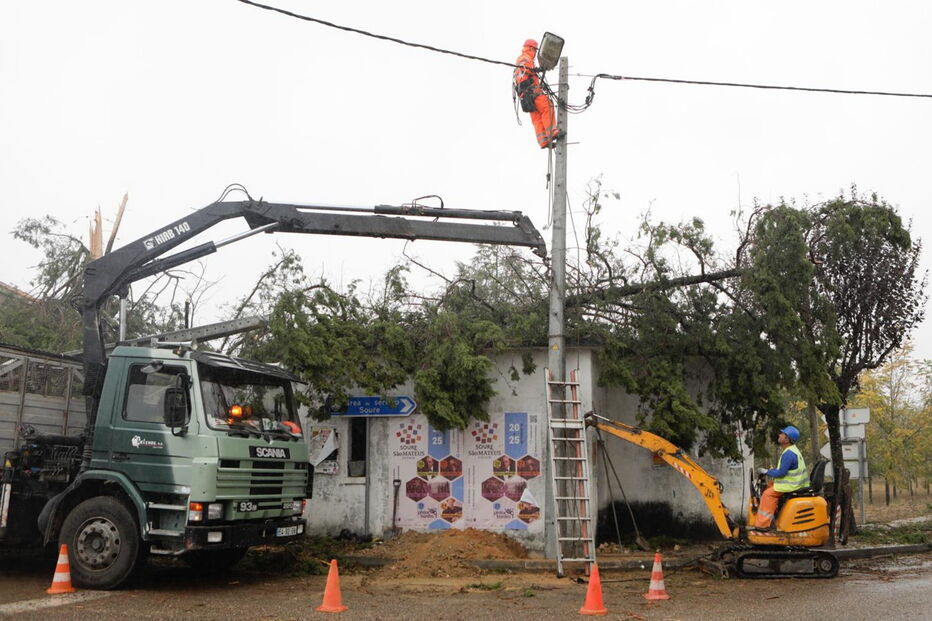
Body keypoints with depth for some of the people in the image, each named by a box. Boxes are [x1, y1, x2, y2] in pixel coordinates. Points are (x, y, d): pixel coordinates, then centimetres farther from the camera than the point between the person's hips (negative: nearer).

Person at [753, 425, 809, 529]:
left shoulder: (788, 454, -24)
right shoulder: (791, 450, 10)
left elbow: (781, 473, -23)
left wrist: (767, 472, -10)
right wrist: (771, 470, 12)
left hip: (793, 484, -10)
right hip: (795, 480, 10)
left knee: (768, 494, -12)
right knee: (770, 486, 17)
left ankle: (762, 523, -10)